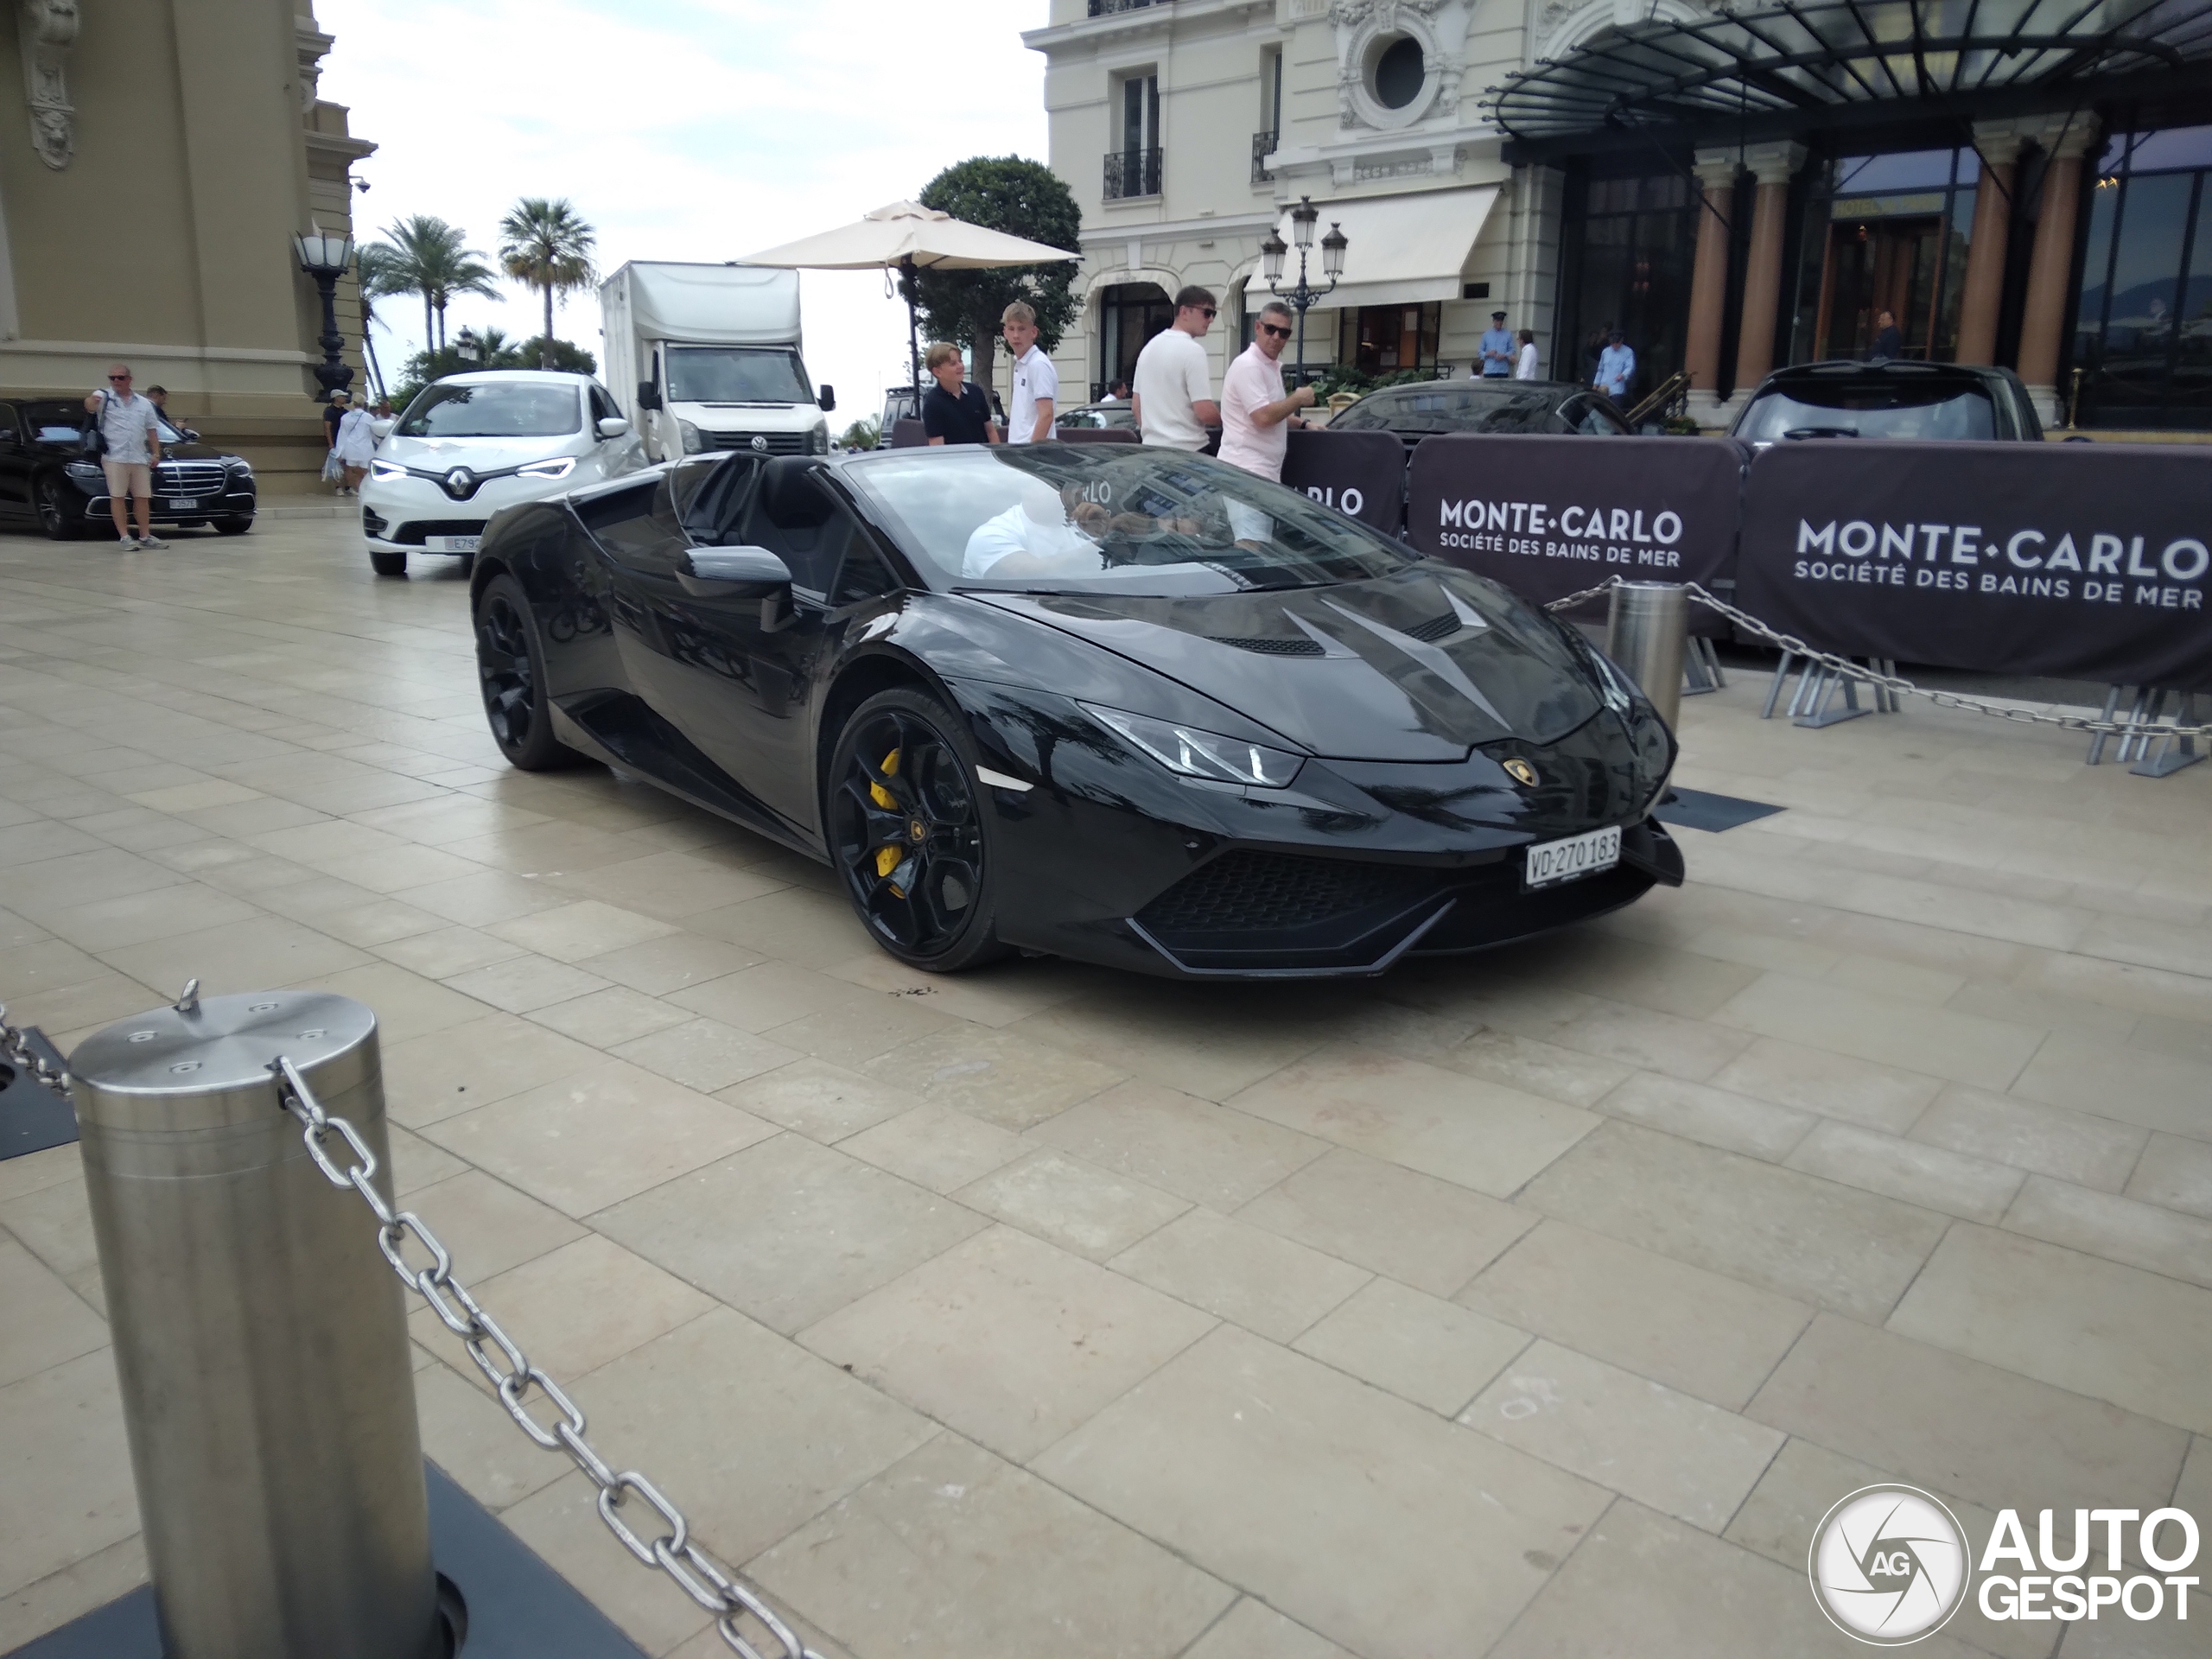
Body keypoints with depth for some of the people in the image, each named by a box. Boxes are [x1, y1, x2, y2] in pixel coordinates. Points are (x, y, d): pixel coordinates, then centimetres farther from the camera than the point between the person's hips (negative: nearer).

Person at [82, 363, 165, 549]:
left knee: (143, 497, 5)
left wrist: (156, 453, 6)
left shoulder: (144, 404, 14)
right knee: (117, 497, -4)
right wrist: (91, 402, -45)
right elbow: (90, 406, -20)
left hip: (140, 458, 4)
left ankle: (145, 536, 12)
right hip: (114, 457, -4)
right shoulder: (104, 398, 1)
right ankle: (124, 537, -3)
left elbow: (152, 430, 17)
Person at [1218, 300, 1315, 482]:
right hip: (1248, 469, -10)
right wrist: (1298, 399, -9)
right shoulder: (1248, 365, -13)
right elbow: (1264, 417, -22)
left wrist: (1303, 424, 19)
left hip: (1265, 470, 10)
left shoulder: (1272, 365, 19)